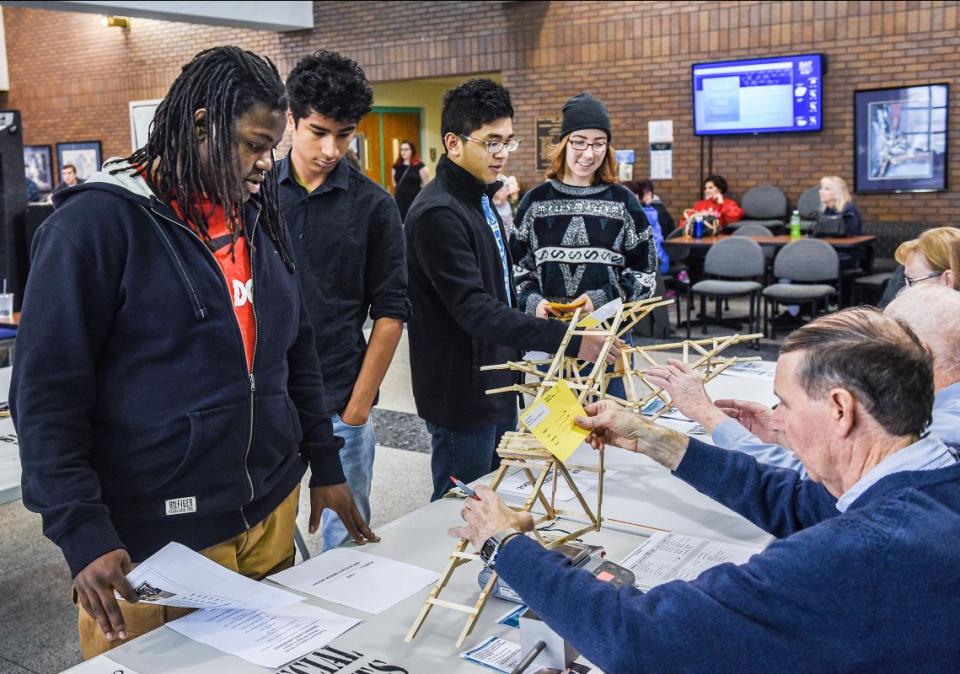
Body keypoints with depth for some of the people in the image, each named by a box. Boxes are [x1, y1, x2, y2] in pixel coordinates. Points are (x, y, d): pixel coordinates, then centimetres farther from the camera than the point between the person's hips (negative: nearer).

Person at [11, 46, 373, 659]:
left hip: (271, 516, 6)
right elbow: (46, 396, -13)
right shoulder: (96, 222, -12)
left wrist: (326, 466, 12)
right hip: (151, 544, -6)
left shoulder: (258, 220, 8)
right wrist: (84, 534, -20)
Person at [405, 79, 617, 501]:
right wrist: (568, 340, -34)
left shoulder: (481, 199, 10)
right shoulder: (437, 213, -22)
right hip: (462, 396, -9)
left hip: (496, 384, 10)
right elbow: (474, 310, -29)